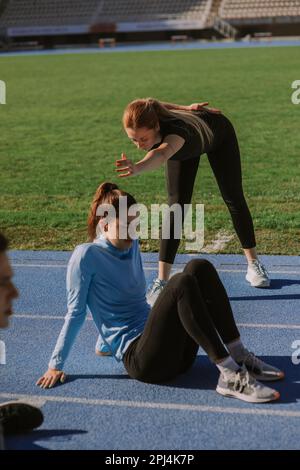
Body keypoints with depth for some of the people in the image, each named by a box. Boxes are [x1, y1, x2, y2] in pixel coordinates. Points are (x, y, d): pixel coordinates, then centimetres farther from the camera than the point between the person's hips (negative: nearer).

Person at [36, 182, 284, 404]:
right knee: (180, 283, -30)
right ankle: (230, 376, -34)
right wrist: (56, 365, -1)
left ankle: (240, 358, -18)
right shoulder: (86, 255, -5)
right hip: (138, 357, -7)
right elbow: (76, 313, -2)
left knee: (199, 267, -13)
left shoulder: (132, 245, 16)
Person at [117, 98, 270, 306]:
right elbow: (162, 106, -10)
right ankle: (162, 281, -12)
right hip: (184, 149, 4)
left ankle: (254, 264, 24)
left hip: (218, 132, -4)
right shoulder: (147, 118, -34)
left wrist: (138, 168, -93)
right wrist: (186, 108, 5)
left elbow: (162, 154, -74)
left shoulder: (175, 129, -51)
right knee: (177, 205, -10)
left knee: (234, 199, 5)